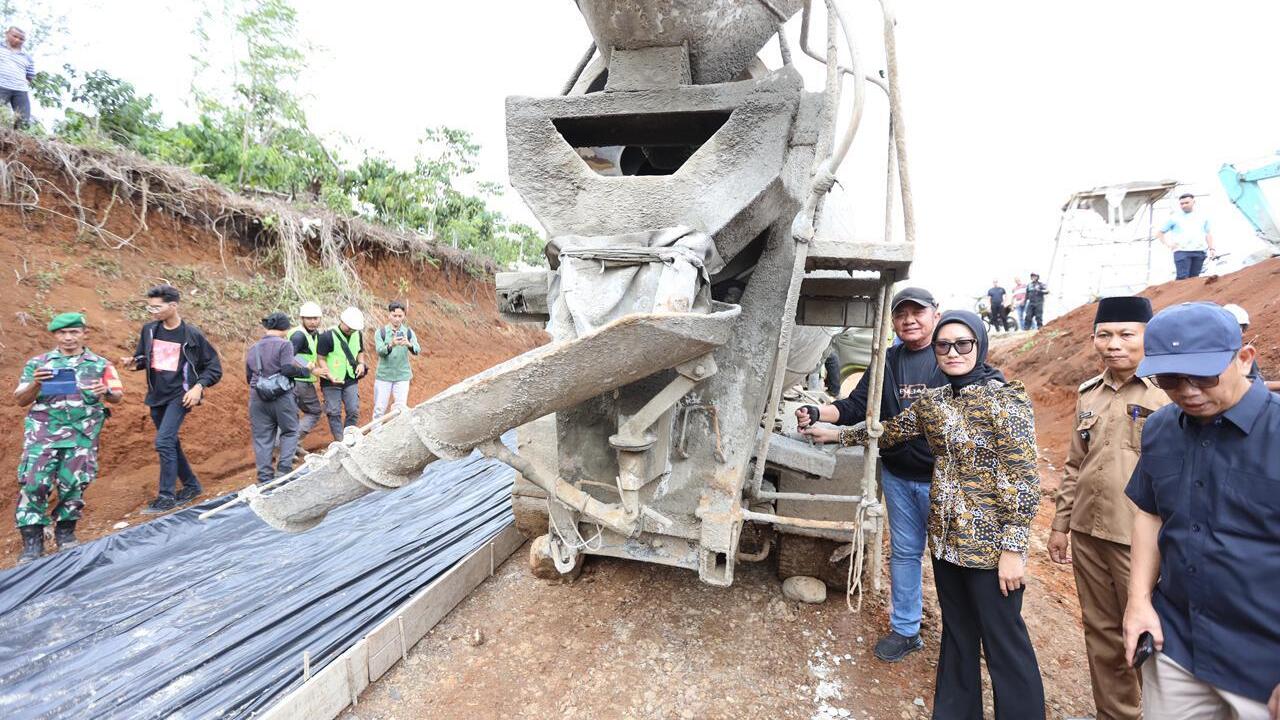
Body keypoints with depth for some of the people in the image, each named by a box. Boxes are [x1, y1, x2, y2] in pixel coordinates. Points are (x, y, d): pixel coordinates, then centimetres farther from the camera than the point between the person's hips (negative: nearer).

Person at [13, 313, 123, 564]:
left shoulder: (100, 364, 7)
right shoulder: (38, 363, 7)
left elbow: (118, 396, 4)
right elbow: (20, 400, 7)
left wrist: (106, 392, -19)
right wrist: (36, 384, -13)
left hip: (83, 433, 0)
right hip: (44, 432, 0)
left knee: (74, 484, 1)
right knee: (34, 483, -7)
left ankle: (65, 532, 19)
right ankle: (32, 541, 2)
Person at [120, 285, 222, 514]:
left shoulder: (192, 334, -9)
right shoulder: (149, 330, 4)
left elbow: (214, 367, -3)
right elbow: (142, 357, 19)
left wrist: (199, 386, -16)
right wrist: (134, 362, -4)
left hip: (179, 396, -6)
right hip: (157, 396, 6)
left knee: (164, 441, -16)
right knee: (170, 443, 13)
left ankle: (166, 496, -8)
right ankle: (191, 485, 28)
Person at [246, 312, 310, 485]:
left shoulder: (252, 349, 14)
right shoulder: (284, 344, -7)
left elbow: (249, 377, 20)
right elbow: (287, 369, -19)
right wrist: (305, 371, -3)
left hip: (257, 398, 5)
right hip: (281, 396, -5)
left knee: (262, 437, 7)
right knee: (290, 432, 12)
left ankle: (265, 477, 7)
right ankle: (284, 468, 1)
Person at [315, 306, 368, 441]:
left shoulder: (357, 335, 2)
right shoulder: (327, 336, -14)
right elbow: (320, 359, -11)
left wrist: (361, 363, -4)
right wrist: (330, 376, -23)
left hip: (351, 380, 4)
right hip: (331, 382, -4)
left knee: (354, 411, 4)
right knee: (334, 413, 2)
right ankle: (340, 441, 11)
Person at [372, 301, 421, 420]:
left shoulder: (408, 332, 1)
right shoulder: (381, 332, -3)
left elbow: (417, 350, -14)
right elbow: (380, 351, -17)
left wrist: (409, 345, -37)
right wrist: (391, 345, -38)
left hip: (402, 376, 1)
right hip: (383, 376, 0)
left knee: (401, 408, -1)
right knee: (379, 409, 4)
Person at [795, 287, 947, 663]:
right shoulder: (887, 363, 7)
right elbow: (855, 406, 4)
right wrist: (818, 414, -14)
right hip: (897, 476, 5)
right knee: (904, 551, 15)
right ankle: (905, 630, 31)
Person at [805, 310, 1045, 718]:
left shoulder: (1006, 399, -12)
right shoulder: (932, 401, 6)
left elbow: (1023, 479, -15)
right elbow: (890, 431, 20)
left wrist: (1013, 547, -17)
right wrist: (837, 435, 25)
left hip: (990, 542, -6)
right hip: (946, 538, 6)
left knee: (1003, 642, 4)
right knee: (956, 634, 18)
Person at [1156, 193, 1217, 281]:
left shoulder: (1203, 216, 16)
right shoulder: (1174, 217, 7)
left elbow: (1208, 234, 19)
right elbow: (1159, 232, 10)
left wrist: (1211, 249, 8)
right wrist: (1167, 244, -3)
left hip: (1199, 251, 3)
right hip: (1181, 251, -3)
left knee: (1194, 278, 2)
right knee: (1182, 277, -14)